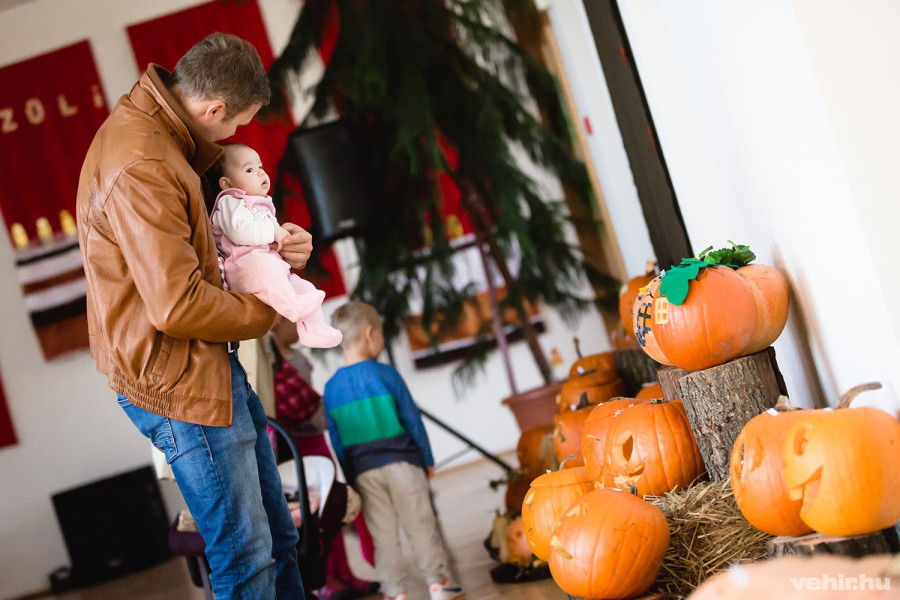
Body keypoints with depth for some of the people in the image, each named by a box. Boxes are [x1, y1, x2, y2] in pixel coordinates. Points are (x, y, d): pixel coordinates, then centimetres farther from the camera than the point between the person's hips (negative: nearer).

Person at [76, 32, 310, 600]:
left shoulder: (158, 135, 10)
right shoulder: (140, 169, -24)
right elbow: (178, 304, -28)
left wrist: (276, 245, 4)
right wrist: (265, 313, -10)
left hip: (213, 365, 10)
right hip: (179, 382, -10)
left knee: (278, 535, 18)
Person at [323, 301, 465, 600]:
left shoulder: (331, 388, 2)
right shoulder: (385, 374, -9)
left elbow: (336, 440, 5)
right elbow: (412, 418, -5)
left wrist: (352, 479, 14)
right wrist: (427, 458, 6)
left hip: (362, 471, 3)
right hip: (401, 461, -3)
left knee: (383, 535, 9)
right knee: (421, 525, 7)